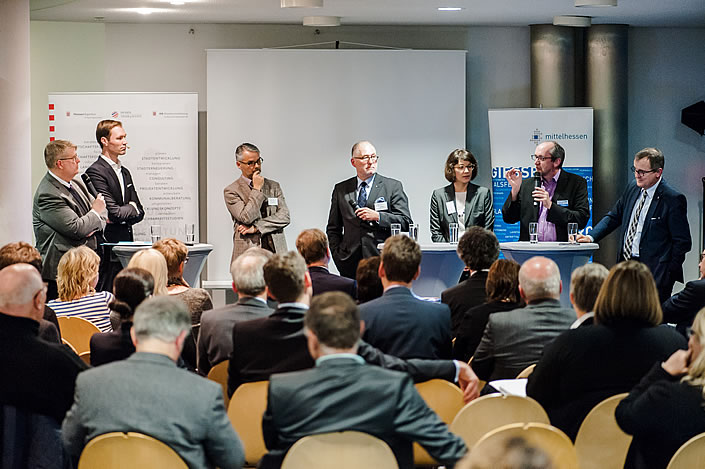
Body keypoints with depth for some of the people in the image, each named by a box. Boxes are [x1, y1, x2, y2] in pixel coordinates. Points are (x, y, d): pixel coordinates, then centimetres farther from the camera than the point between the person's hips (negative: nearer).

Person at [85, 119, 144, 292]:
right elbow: (114, 212, -17)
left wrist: (120, 217, -5)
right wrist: (132, 208, 1)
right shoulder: (96, 172, -10)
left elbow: (139, 213, 15)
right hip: (107, 250, -8)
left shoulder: (125, 172, 19)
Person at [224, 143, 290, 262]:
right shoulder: (231, 191, 4)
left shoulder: (274, 186, 16)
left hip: (275, 252, 3)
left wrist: (256, 227, -5)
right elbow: (246, 218, -9)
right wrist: (257, 189, -4)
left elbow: (284, 216, 5)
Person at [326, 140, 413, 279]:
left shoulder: (393, 187, 8)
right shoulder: (341, 189, 15)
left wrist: (377, 216, -11)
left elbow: (405, 222, 0)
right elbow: (333, 228, 18)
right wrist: (338, 255, 5)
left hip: (382, 261, -2)